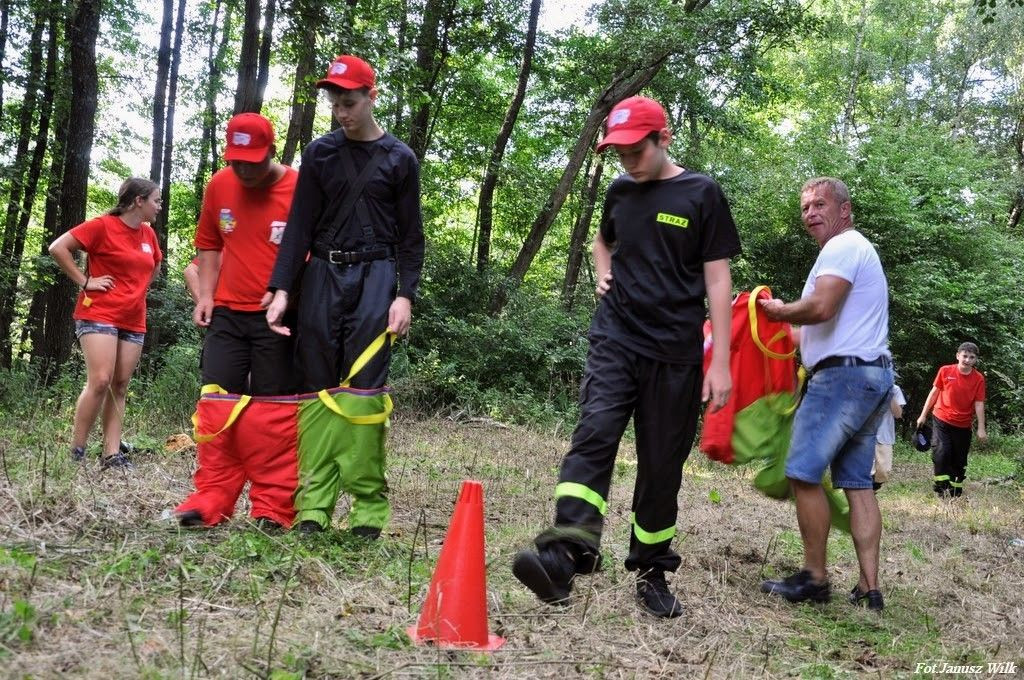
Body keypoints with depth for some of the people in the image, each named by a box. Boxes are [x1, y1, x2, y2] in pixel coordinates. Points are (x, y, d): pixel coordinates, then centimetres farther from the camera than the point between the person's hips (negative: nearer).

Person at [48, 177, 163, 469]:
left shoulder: (149, 234, 12)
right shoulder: (102, 225, -7)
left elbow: (154, 266, 32)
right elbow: (58, 248, -9)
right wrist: (84, 281, -10)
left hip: (134, 321, 7)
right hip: (99, 315, -7)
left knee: (119, 387, 4)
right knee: (100, 382, -15)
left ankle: (112, 454, 5)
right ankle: (75, 452, -6)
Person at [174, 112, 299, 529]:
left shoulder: (300, 190, -9)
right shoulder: (219, 185, 6)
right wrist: (205, 295, 7)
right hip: (226, 314, 4)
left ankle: (271, 507, 7)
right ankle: (211, 499, 9)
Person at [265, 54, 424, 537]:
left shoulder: (399, 159, 7)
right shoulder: (320, 153, 11)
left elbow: (411, 236, 6)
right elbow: (300, 224, 7)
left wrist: (405, 295, -6)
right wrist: (281, 288, -3)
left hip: (375, 276, -2)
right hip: (322, 275, 2)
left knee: (364, 392, -9)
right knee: (317, 388, -1)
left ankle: (368, 508, -6)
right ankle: (313, 505, 1)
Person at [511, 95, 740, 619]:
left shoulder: (702, 194, -1)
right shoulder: (620, 192, 11)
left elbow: (717, 279, -2)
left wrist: (720, 362, -6)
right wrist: (603, 273, 10)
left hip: (675, 354, -2)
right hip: (615, 340, 2)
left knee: (662, 465, 4)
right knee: (594, 434, -19)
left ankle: (651, 571, 18)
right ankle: (564, 556, -31)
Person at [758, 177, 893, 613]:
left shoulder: (842, 247, -8)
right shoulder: (857, 250, 25)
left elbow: (820, 308, -22)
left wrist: (778, 311, -5)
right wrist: (786, 331, 26)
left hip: (843, 374, -11)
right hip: (872, 376, 11)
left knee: (804, 474, -8)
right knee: (856, 483, 8)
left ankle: (814, 579, -4)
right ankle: (869, 588, 7)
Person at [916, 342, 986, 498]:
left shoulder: (979, 378, -6)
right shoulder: (945, 371, -6)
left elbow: (979, 404, -7)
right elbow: (934, 393, 3)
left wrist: (981, 429, -11)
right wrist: (923, 415, 4)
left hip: (963, 425, 1)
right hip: (942, 420, -1)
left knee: (960, 459, 9)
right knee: (941, 452, -16)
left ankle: (955, 491, 23)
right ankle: (942, 487, -6)